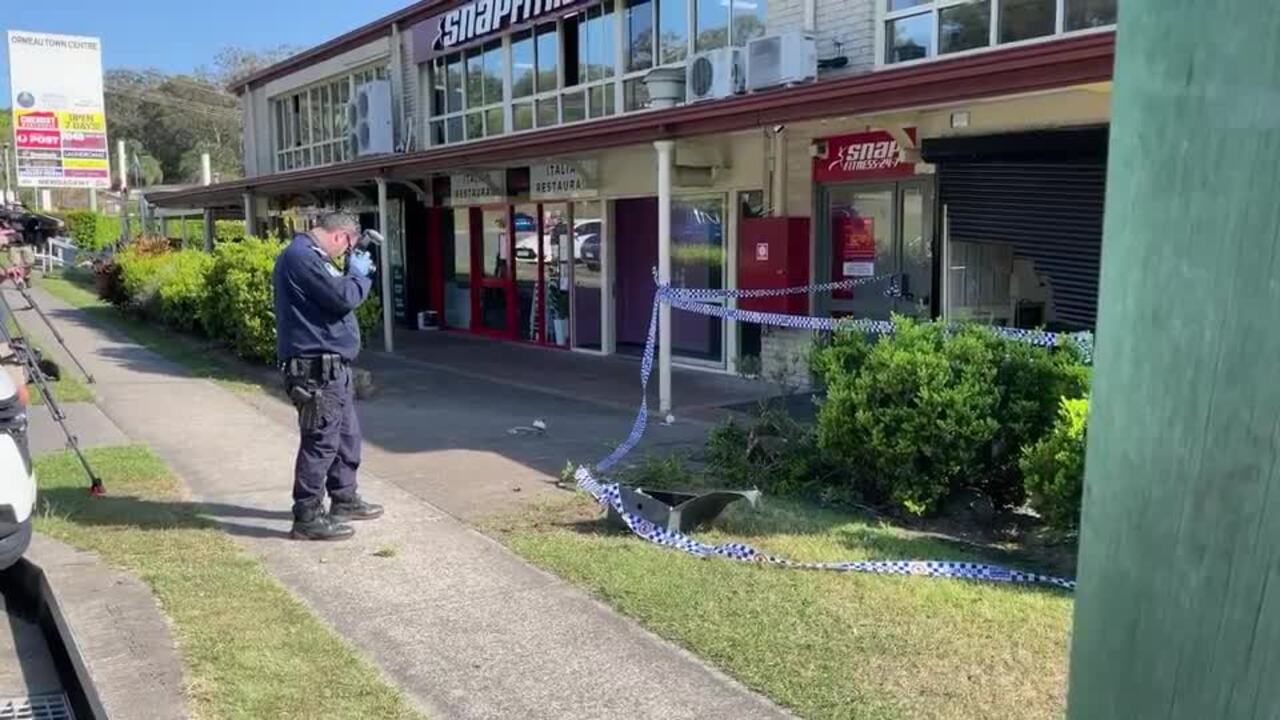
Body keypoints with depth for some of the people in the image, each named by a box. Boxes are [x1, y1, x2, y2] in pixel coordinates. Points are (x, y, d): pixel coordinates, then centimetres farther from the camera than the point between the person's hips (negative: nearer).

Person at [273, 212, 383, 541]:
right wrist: (358, 273, -5)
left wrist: (354, 273, 9)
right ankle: (307, 518, 1)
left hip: (333, 365, 11)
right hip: (316, 367, -11)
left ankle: (345, 499, 32)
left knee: (347, 434, 19)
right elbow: (342, 297, -23)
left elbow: (335, 293, 23)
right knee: (321, 441, -6)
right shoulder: (301, 256, -17)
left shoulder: (310, 256, 17)